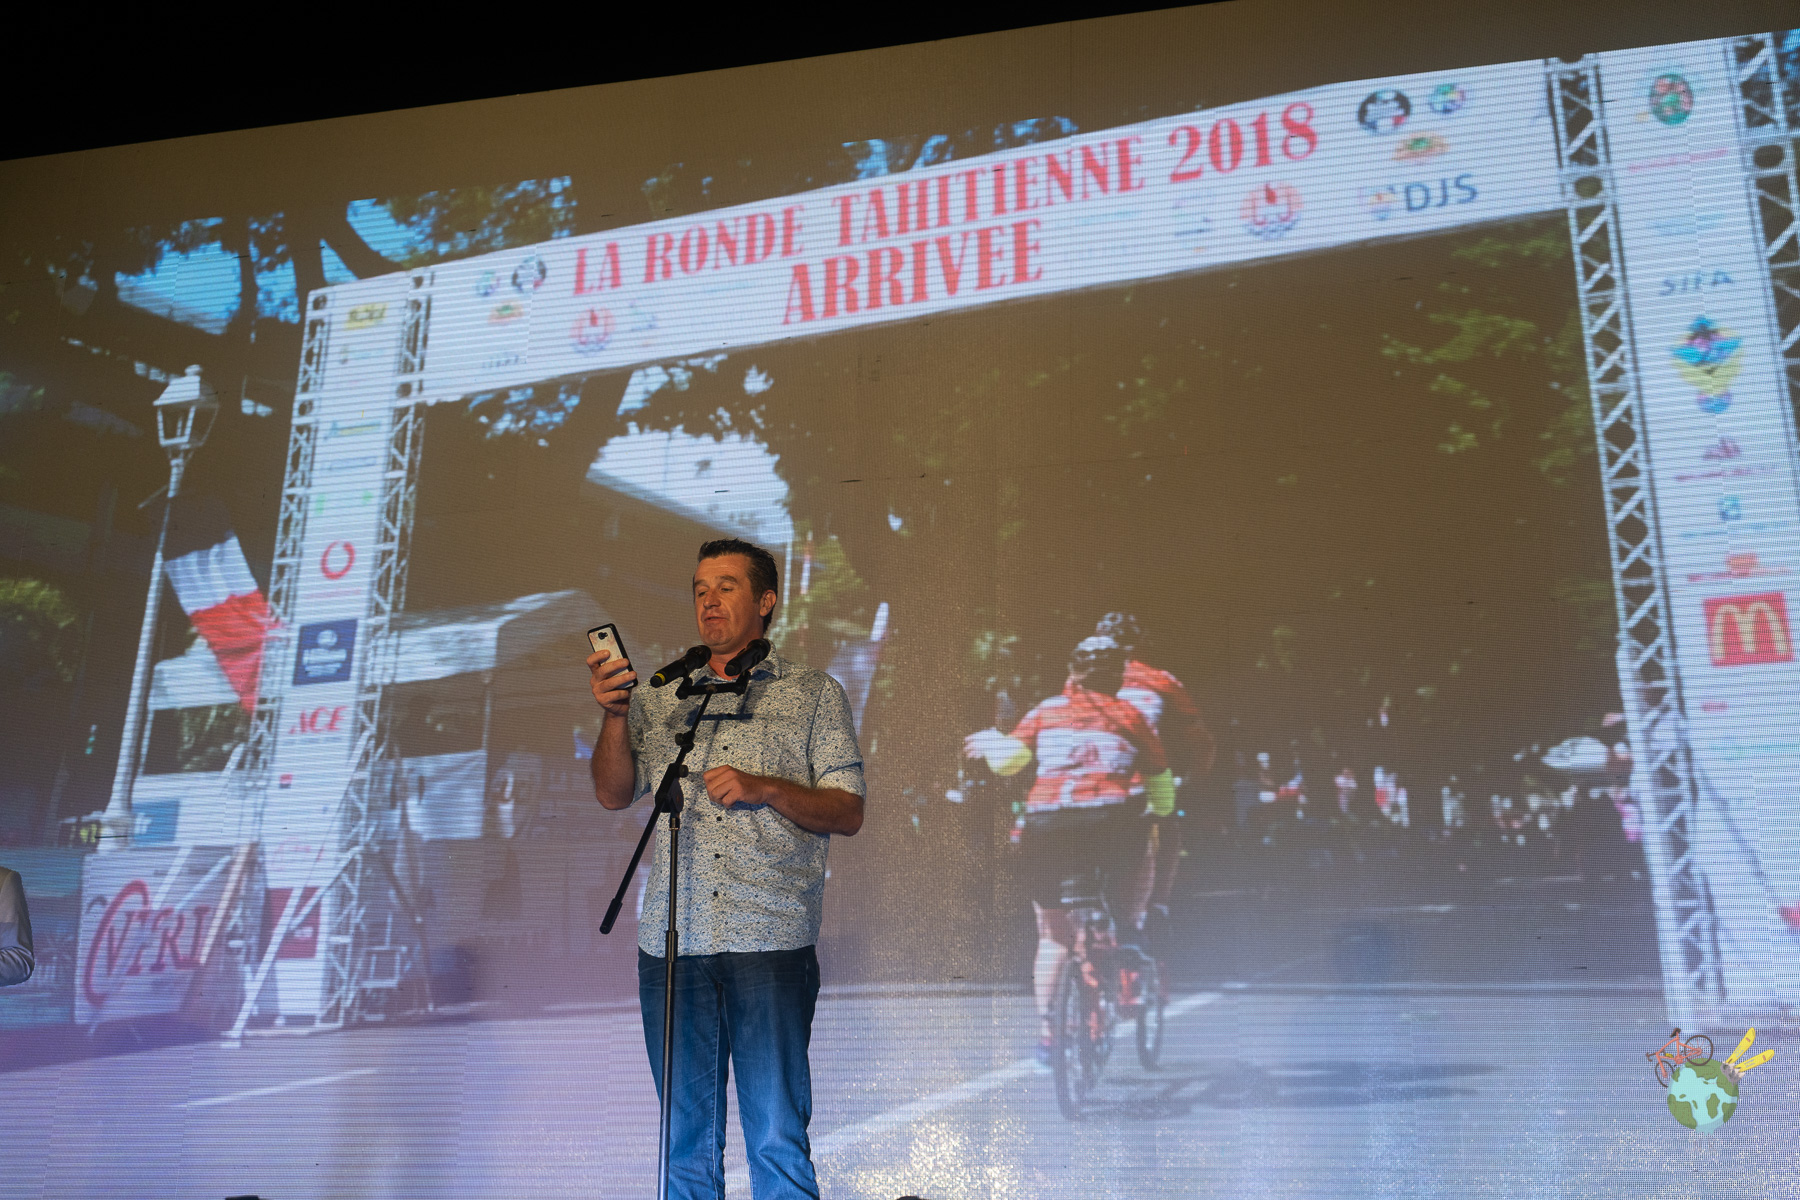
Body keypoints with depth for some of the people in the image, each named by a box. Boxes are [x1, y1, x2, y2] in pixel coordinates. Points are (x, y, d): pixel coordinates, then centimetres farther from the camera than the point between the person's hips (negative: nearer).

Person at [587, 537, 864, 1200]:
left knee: (777, 1140, -3)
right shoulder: (661, 698, 19)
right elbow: (613, 793, 11)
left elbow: (848, 812, 4)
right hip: (672, 941, 3)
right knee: (686, 1143, 9)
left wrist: (763, 788, -11)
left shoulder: (814, 694, 10)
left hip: (770, 943, -3)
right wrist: (614, 715, -5)